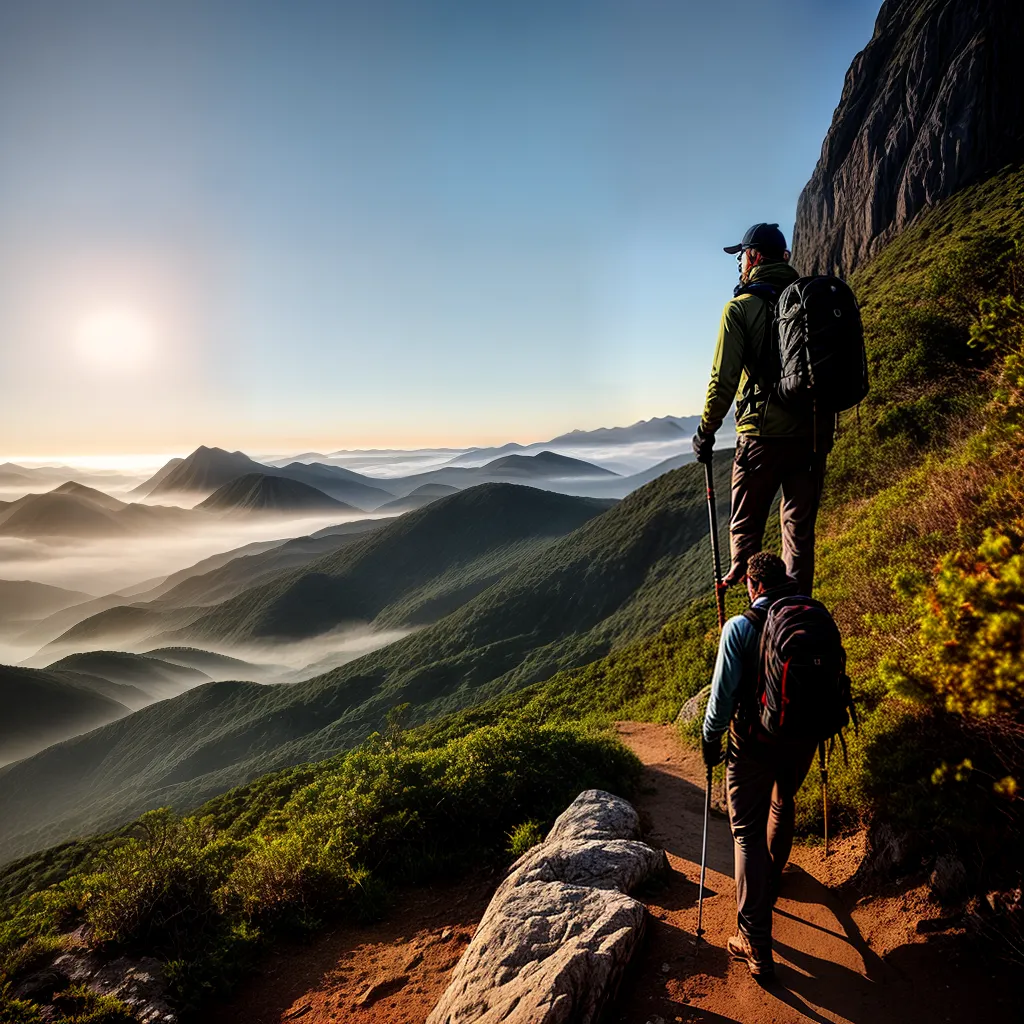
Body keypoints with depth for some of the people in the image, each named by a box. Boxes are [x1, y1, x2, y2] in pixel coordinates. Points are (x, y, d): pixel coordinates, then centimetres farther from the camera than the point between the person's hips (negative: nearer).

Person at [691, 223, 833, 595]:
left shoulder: (740, 307, -5)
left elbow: (724, 378, -10)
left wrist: (706, 431, 0)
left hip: (763, 434, -5)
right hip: (814, 434, 5)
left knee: (745, 529, 6)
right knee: (800, 527, 13)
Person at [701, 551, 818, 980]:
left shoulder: (740, 627, -16)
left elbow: (723, 693, -15)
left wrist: (710, 740, 0)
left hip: (754, 743, -5)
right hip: (803, 739, 5)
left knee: (748, 832, 5)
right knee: (783, 804, 30)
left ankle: (756, 943, 3)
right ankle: (771, 883, 51)